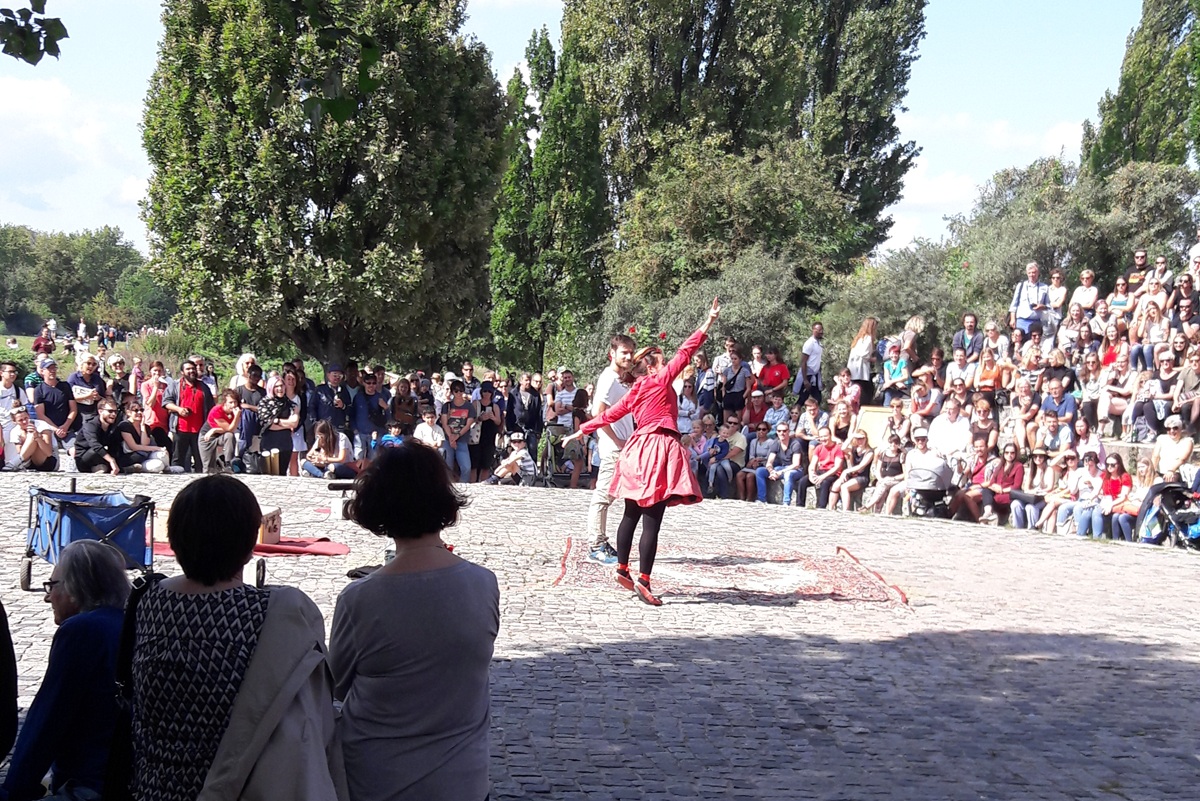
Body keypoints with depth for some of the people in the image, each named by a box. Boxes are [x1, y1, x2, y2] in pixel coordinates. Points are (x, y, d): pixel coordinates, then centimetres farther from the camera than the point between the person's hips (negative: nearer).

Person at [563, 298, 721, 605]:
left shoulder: (636, 390, 15)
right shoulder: (661, 380, -3)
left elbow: (611, 413, 20)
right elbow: (685, 352, -7)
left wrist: (582, 430, 32)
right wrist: (709, 322, -5)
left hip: (639, 451, 9)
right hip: (659, 450, -9)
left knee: (631, 515, 17)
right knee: (652, 521, -9)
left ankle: (622, 570, 28)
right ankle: (644, 581, -11)